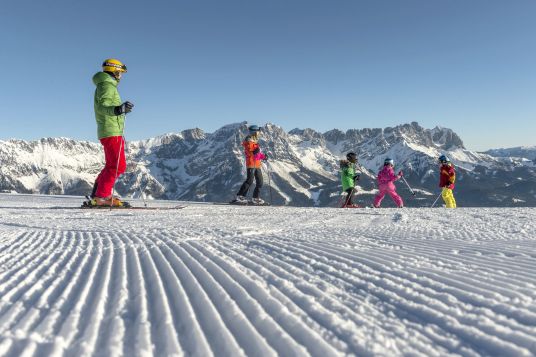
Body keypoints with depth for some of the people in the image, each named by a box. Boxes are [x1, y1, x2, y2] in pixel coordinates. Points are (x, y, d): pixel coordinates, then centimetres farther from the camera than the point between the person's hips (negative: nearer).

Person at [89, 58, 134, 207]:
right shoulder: (107, 85, -8)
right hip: (111, 132, -11)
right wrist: (118, 109, -44)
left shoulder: (104, 85, 23)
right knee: (117, 166, -13)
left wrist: (121, 110, 46)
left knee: (112, 166, 14)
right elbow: (102, 107, -24)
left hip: (111, 132, 11)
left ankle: (97, 195, 16)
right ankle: (102, 196, -13)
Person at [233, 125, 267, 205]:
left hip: (257, 165, 10)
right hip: (251, 164, -10)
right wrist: (254, 152, -33)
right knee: (249, 181, -14)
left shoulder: (255, 141, 20)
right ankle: (239, 197, -10)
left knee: (260, 182, 9)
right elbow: (247, 152, -18)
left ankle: (256, 198, 16)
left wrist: (263, 156, 17)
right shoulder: (248, 141, -9)